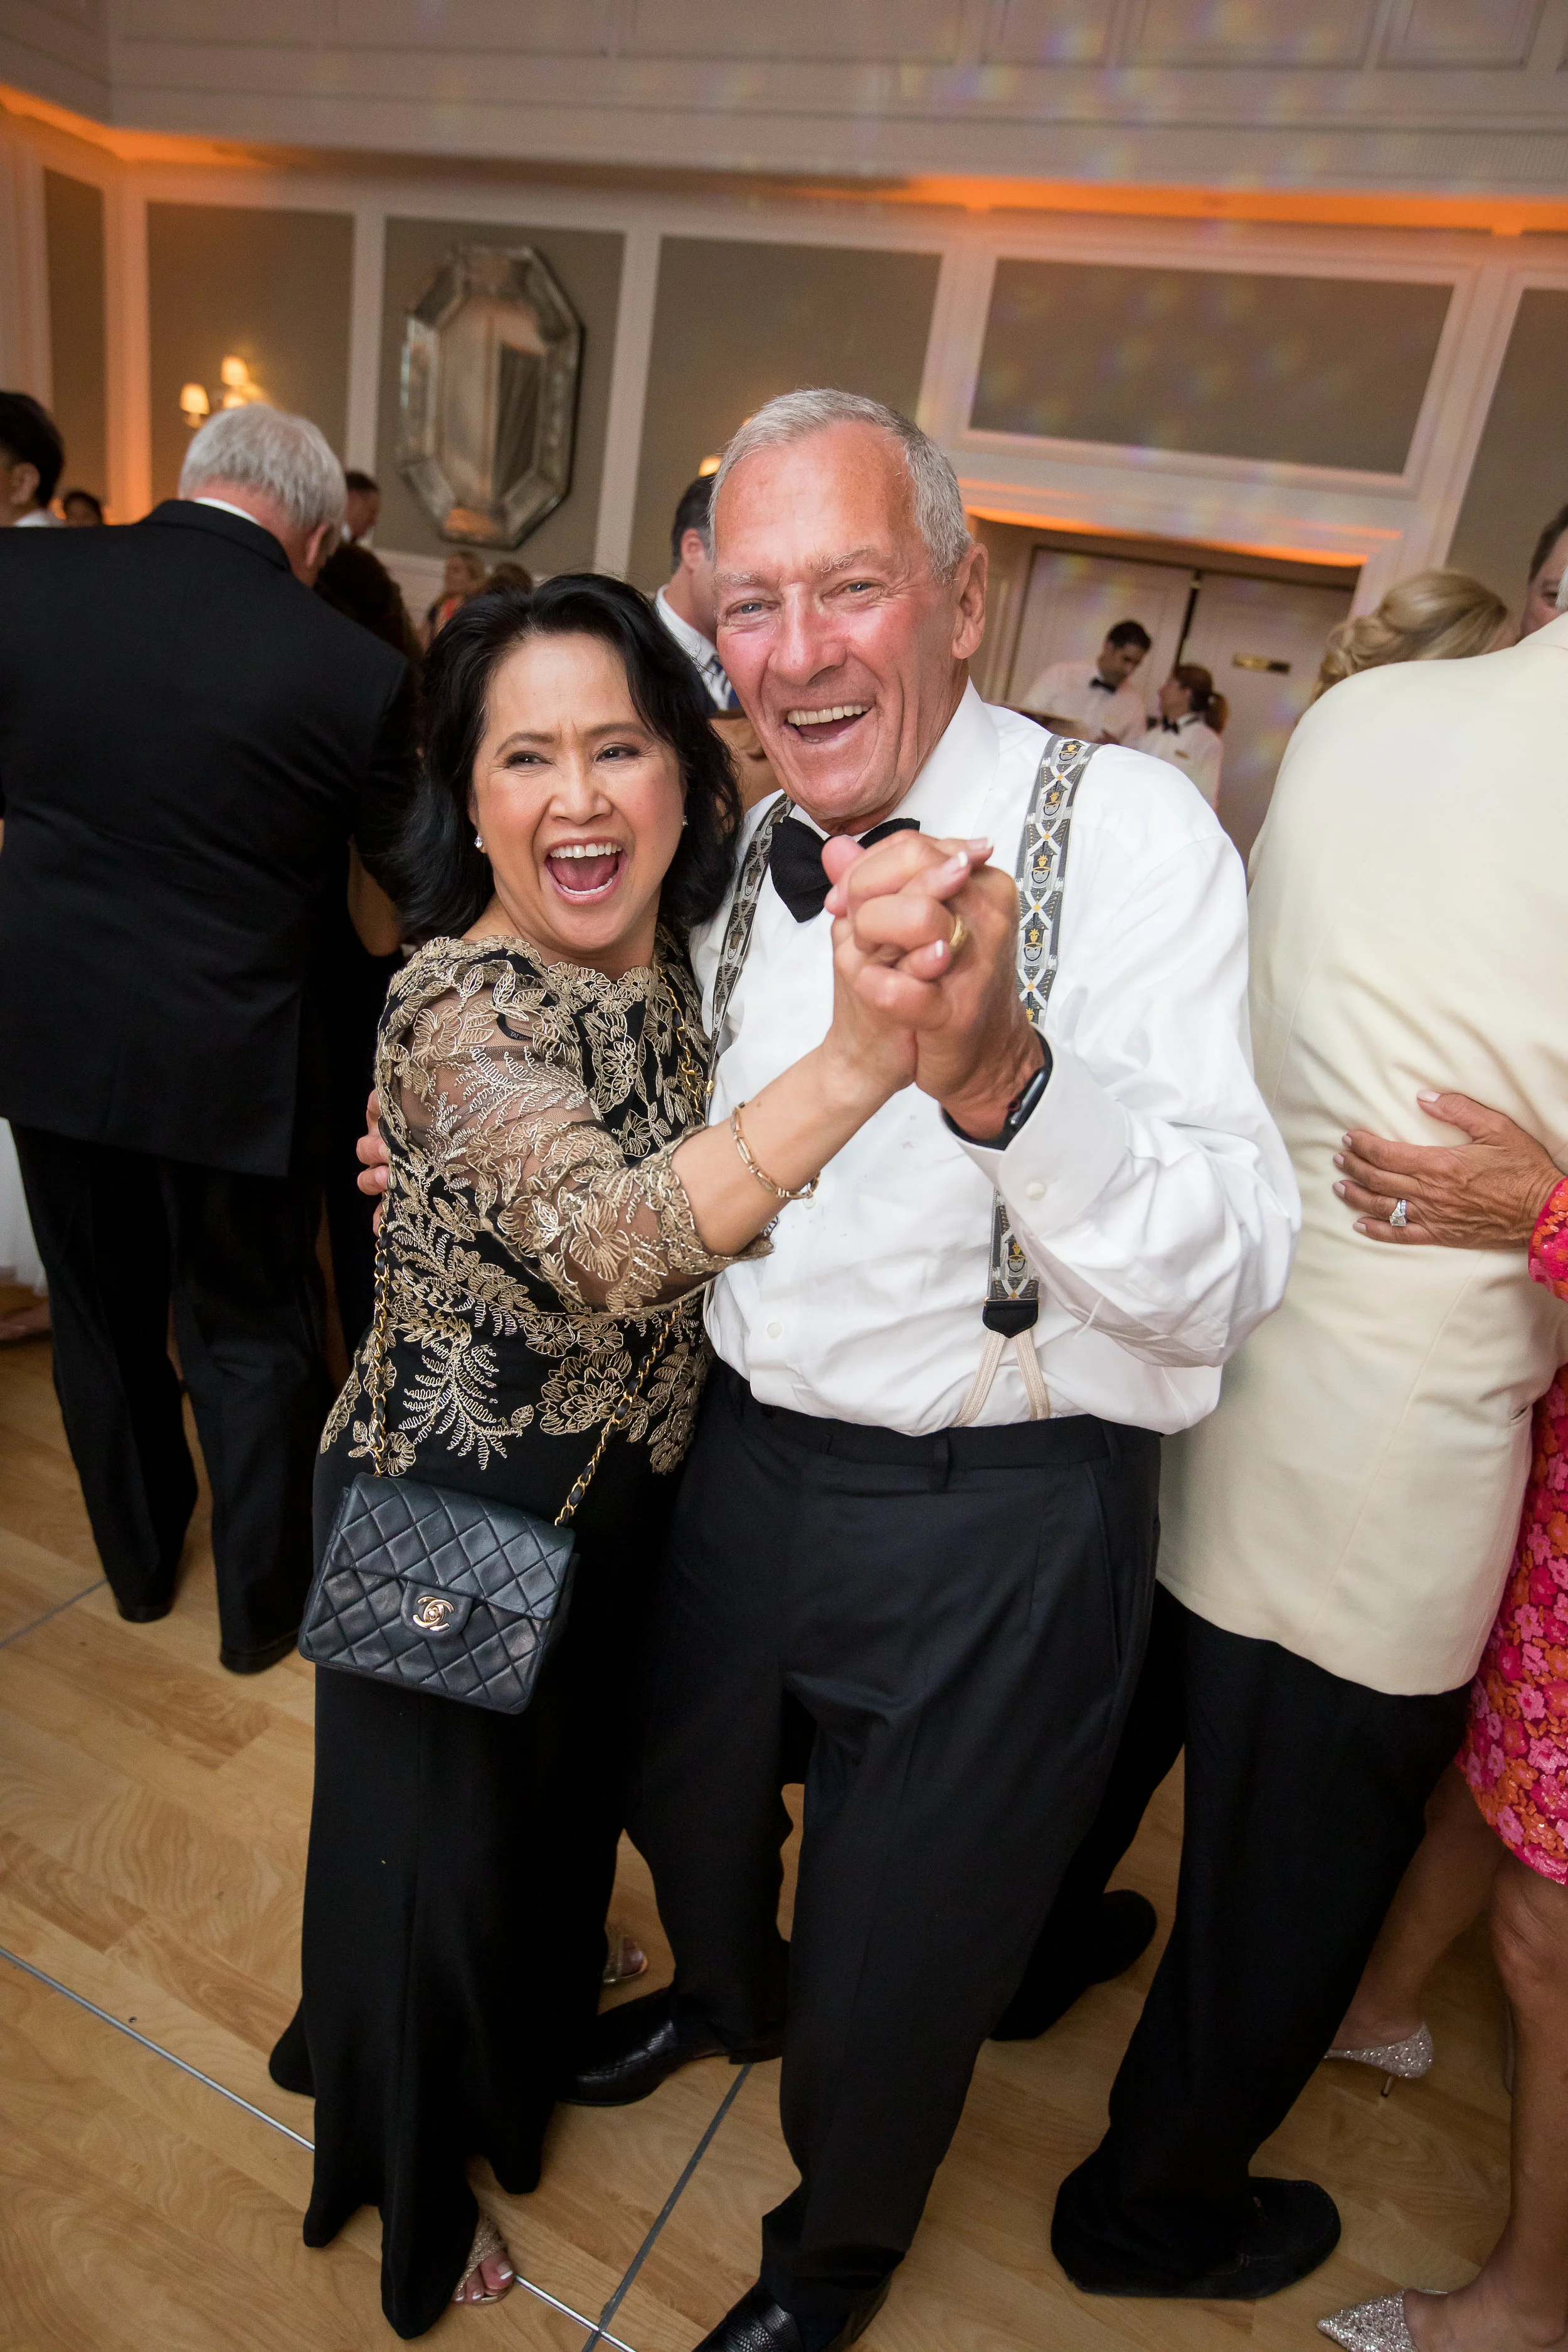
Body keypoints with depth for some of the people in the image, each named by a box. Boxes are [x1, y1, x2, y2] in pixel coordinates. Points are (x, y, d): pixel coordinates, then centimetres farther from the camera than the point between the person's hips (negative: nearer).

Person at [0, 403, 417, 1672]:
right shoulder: (350, 668, -17)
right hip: (227, 1055, -3)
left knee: (102, 1315, 22)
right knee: (253, 1339, 15)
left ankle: (140, 1562, 43)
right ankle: (264, 1605, 32)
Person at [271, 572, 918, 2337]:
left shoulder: (678, 967, -5)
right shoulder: (460, 1002, -27)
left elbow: (717, 1209, 8)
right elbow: (614, 1245, -44)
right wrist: (853, 1063, -58)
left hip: (620, 1494, 7)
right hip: (455, 1513, -6)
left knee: (567, 1793, 30)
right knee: (438, 1841, 18)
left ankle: (536, 2030, 63)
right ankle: (414, 2185, 50)